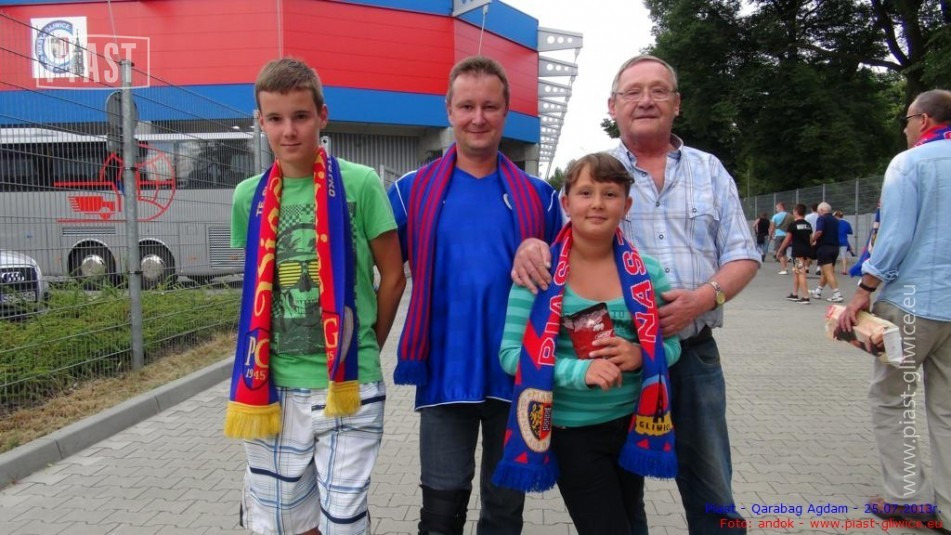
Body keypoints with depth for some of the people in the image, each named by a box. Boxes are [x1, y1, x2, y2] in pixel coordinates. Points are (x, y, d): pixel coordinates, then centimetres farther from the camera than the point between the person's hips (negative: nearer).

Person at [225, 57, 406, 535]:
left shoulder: (359, 184, -8)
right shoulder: (249, 197, 3)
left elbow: (393, 276, -1)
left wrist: (363, 347, 5)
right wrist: (260, 361, 9)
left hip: (348, 384, -3)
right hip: (275, 386, 4)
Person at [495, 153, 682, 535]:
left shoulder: (645, 271, -4)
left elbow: (671, 345, 3)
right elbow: (511, 353, -16)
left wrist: (640, 356, -19)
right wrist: (579, 371, -29)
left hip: (632, 422, 4)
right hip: (571, 430, -4)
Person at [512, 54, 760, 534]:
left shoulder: (709, 170, 8)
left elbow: (742, 256, 6)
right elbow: (557, 236, 1)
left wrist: (703, 298, -14)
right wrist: (531, 243, -24)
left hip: (695, 353, 2)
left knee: (711, 492, 13)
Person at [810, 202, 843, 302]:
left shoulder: (822, 219, -7)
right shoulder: (835, 220, 15)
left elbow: (819, 232, -23)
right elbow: (836, 234, 21)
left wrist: (812, 241, -10)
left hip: (824, 247, -8)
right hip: (835, 247, 8)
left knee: (828, 273, -8)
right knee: (825, 272, 17)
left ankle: (837, 294, -15)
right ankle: (817, 292, 28)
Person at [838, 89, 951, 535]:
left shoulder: (909, 163, -7)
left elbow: (895, 235, -15)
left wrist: (863, 291, -10)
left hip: (913, 301, -6)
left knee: (891, 399, 7)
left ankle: (907, 495, 8)